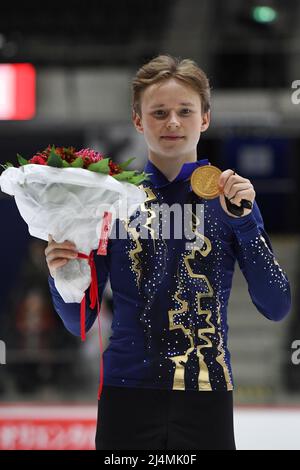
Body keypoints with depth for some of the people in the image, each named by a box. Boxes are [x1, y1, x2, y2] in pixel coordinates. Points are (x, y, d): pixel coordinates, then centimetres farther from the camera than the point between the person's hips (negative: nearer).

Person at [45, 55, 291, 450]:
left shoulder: (229, 195, 2)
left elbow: (277, 307, -4)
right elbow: (80, 321, 5)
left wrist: (243, 219, -12)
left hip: (206, 400, 0)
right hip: (128, 391, 0)